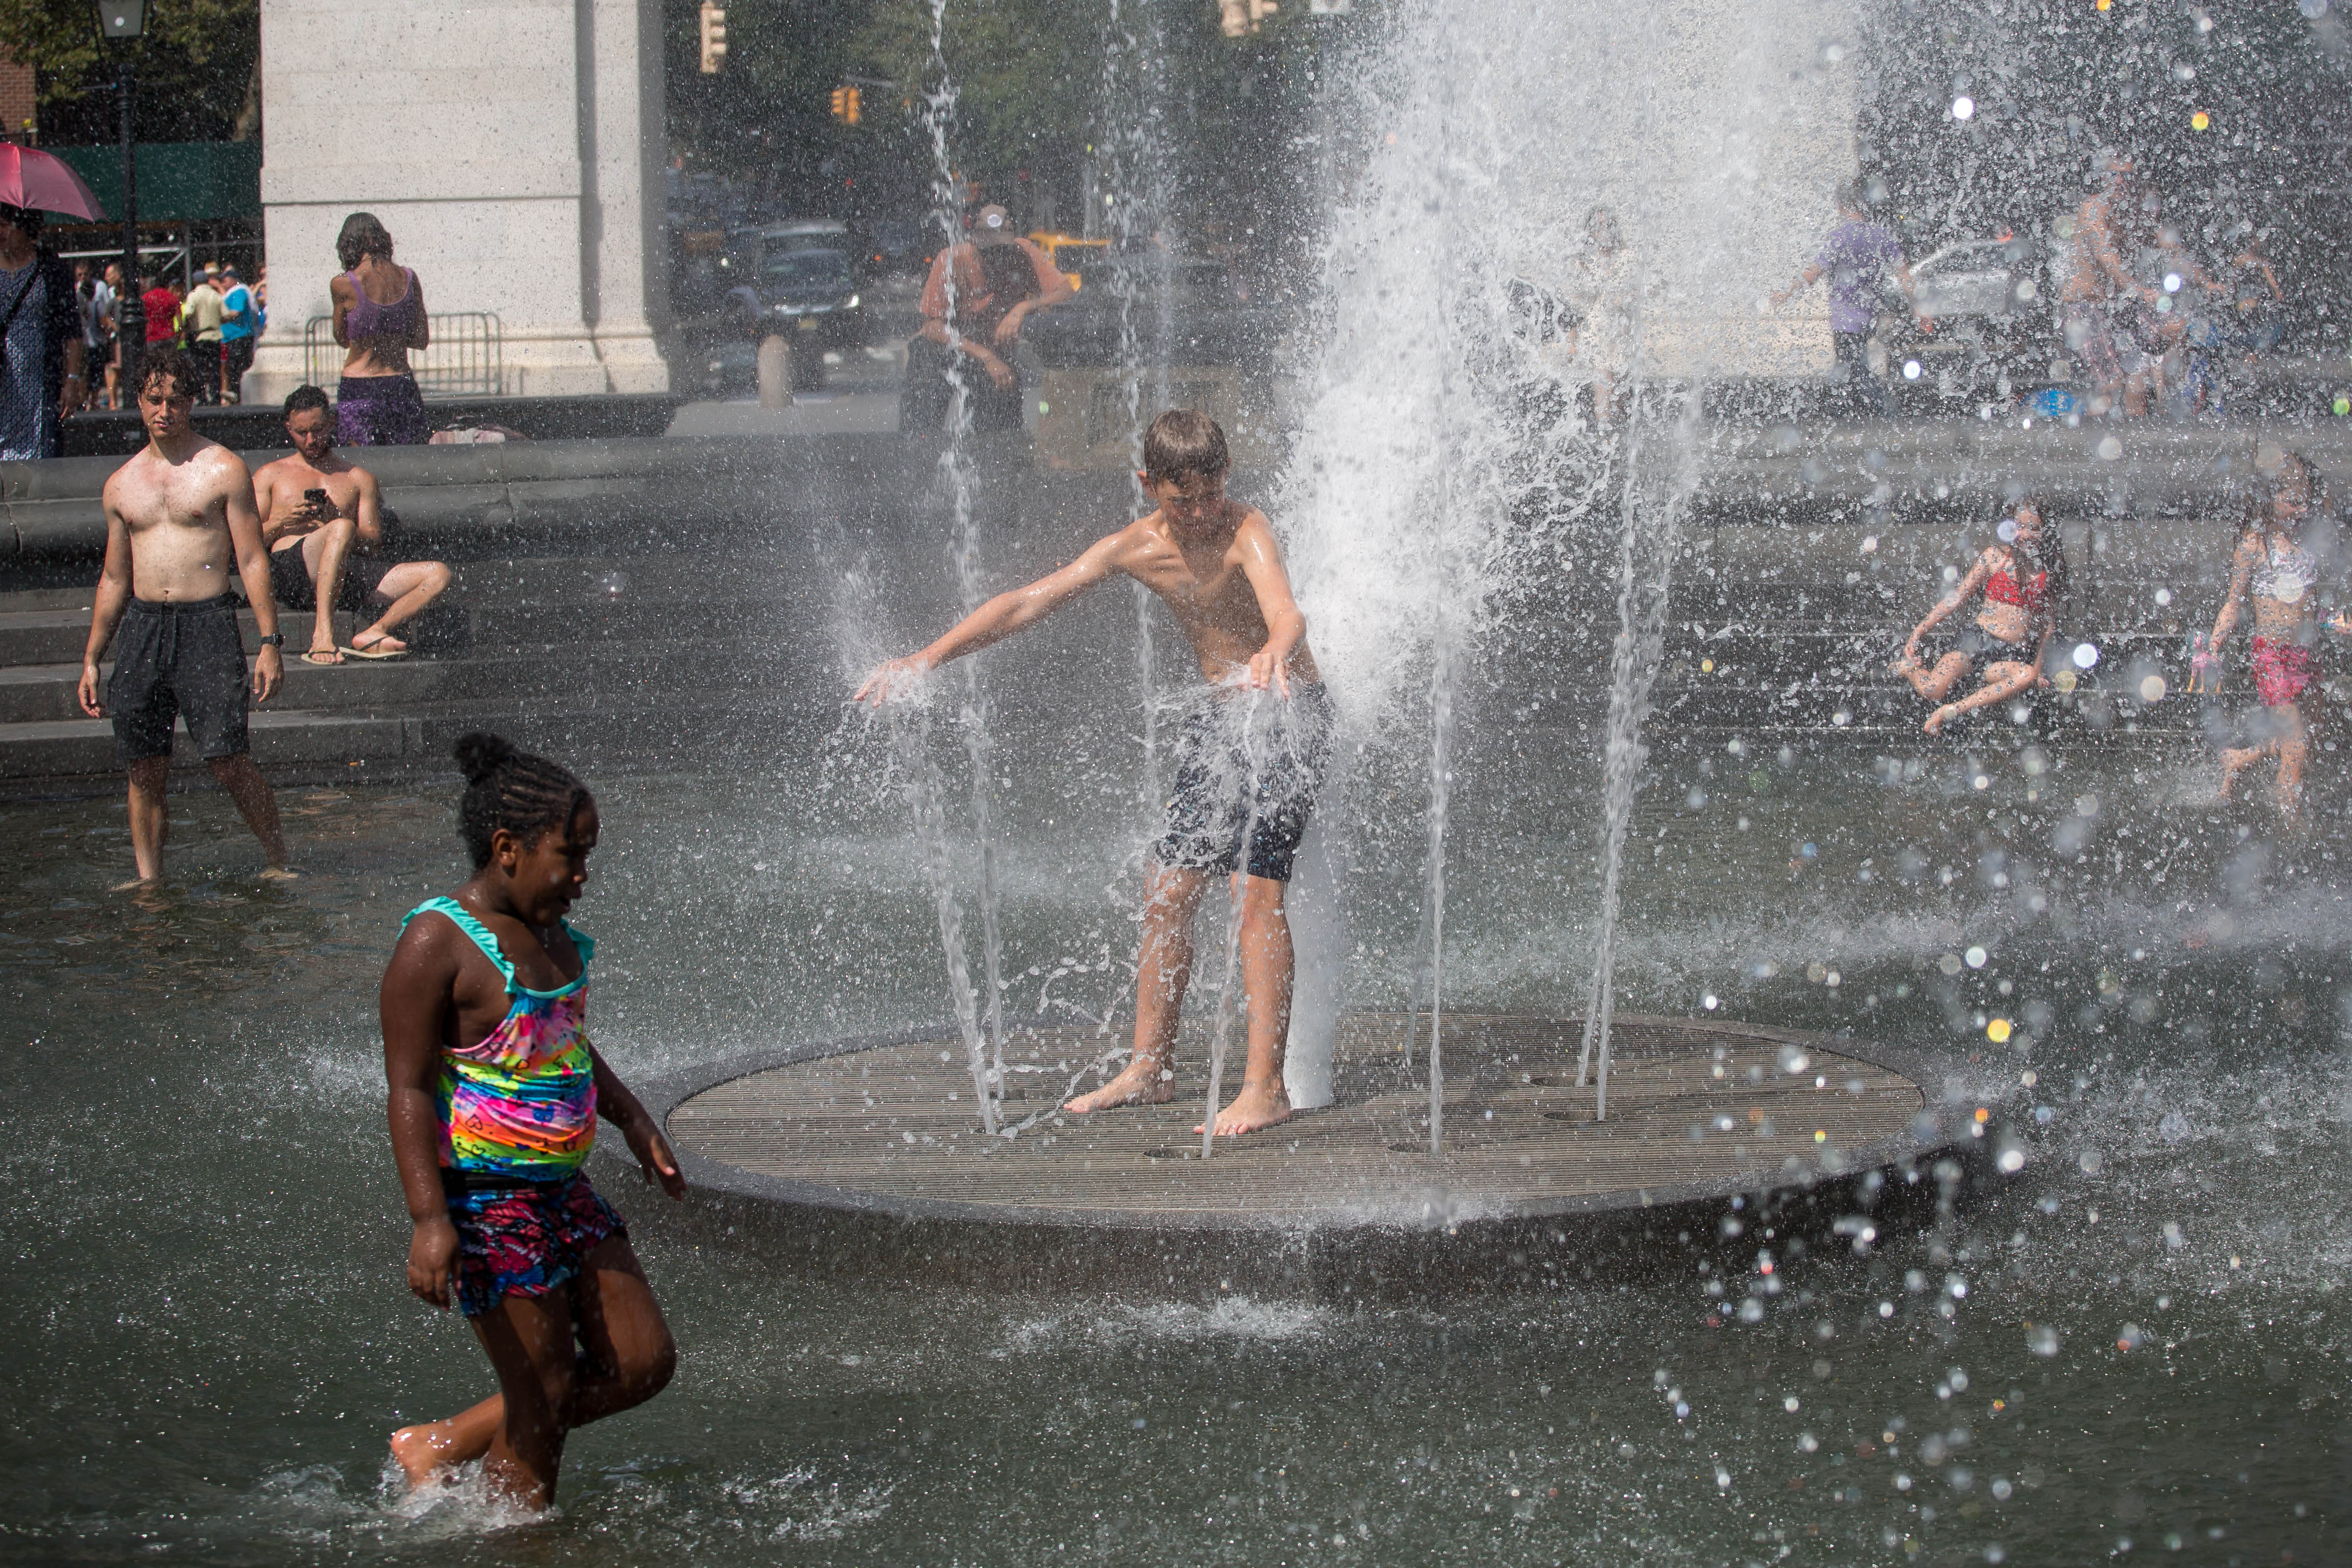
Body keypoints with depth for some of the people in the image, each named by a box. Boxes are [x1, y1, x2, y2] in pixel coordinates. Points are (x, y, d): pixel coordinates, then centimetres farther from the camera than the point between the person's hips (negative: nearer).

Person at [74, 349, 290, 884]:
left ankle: (277, 863, 5)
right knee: (144, 769, 2)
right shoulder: (121, 484, 14)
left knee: (230, 762, -9)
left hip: (207, 623, -4)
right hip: (141, 625, 4)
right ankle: (149, 878, 11)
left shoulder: (223, 469, 2)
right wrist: (91, 659, 16)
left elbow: (252, 560, 0)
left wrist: (270, 643, -8)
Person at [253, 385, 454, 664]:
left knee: (438, 575, -17)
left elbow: (373, 542, 14)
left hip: (349, 573, 3)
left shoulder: (359, 479, 26)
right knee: (341, 528, -38)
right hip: (291, 572, -3)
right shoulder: (270, 475, 22)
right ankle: (323, 635, -45)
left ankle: (372, 634, -33)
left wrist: (334, 519, -5)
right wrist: (281, 522, -6)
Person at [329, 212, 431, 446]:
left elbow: (342, 340, 5)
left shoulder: (343, 285, -8)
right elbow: (422, 340, 10)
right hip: (402, 388, 3)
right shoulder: (408, 279, 2)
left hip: (358, 390, -3)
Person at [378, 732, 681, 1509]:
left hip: (561, 1187, 9)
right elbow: (408, 1091, -19)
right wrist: (429, 1220, -26)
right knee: (542, 1400, -2)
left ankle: (440, 1448, 20)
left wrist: (634, 1121, 22)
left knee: (642, 1363, 10)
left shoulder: (548, 931, 10)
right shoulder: (439, 942, -17)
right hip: (484, 1198, -9)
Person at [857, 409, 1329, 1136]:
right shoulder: (1133, 548, -3)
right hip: (1216, 714, 7)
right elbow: (1027, 602, -1)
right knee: (1166, 891, 8)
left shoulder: (1246, 533, -22)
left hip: (1287, 714, -7)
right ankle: (1147, 1070, 19)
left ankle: (1265, 1087, -16)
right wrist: (930, 656, -7)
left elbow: (1287, 613, -42)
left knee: (1257, 887, -16)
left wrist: (1275, 651, -65)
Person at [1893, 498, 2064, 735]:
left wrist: (2038, 667, 10)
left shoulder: (2050, 570, 9)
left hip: (2016, 654, 1)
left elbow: (2049, 622, 15)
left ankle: (1952, 711, -34)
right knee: (1932, 690, -26)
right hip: (1979, 637, -1)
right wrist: (1919, 632, 0)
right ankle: (1909, 666, 11)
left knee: (2027, 678, -39)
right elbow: (1958, 597, 6)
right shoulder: (1996, 556, 6)